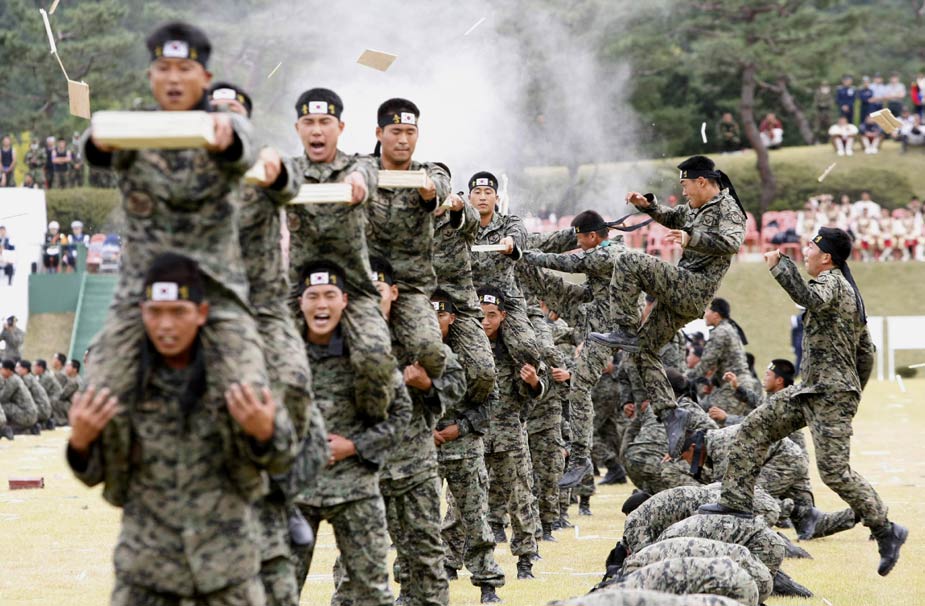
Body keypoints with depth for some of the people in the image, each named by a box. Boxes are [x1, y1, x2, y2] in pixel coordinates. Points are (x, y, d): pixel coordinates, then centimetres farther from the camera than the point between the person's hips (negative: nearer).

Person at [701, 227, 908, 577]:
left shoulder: (830, 280, -9)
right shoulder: (850, 292, 19)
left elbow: (812, 299, -34)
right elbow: (865, 354, 22)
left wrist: (779, 266, -26)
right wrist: (853, 396, 28)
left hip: (830, 395, -10)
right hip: (812, 391, 10)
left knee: (834, 470, -13)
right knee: (756, 425, 7)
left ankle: (886, 531, -6)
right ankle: (736, 499, 4)